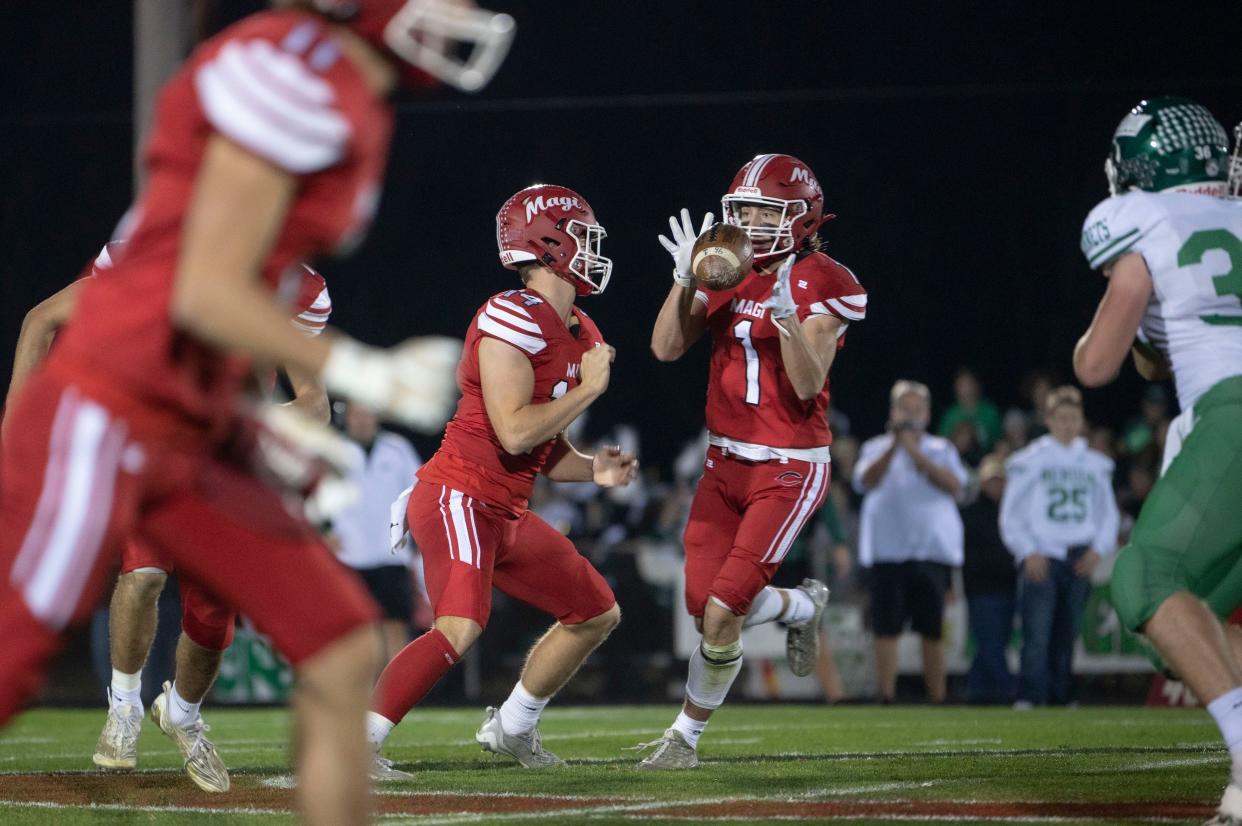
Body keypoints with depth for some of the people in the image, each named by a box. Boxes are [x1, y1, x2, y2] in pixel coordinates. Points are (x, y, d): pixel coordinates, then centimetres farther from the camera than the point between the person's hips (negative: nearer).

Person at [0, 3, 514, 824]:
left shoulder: (352, 102, 11)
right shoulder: (296, 77, -19)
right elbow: (205, 294, -21)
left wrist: (256, 417, 15)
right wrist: (361, 372, -18)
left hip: (190, 437, 10)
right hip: (101, 424, -10)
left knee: (344, 657, 5)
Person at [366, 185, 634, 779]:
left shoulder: (577, 335, 14)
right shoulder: (513, 319, -17)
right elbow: (514, 433, -23)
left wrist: (591, 469, 2)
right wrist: (590, 387, -14)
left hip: (503, 515, 10)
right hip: (458, 496, -10)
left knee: (598, 615, 18)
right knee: (458, 630, -29)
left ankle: (511, 729, 32)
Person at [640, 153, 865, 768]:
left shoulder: (826, 285, -11)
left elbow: (807, 385, -20)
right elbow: (666, 349, -4)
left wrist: (787, 313, -33)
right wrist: (685, 277, -17)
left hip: (789, 468, -6)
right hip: (725, 462, 6)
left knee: (722, 612, -10)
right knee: (705, 606, 3)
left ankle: (686, 736, 11)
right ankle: (803, 605, 34)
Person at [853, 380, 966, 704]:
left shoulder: (941, 450, 10)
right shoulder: (877, 448, 10)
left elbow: (954, 485, -8)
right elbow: (866, 480, -10)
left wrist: (916, 452, -16)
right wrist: (894, 446, -22)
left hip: (932, 551, 1)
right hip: (887, 552, 0)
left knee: (933, 630, 0)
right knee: (886, 628, -7)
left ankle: (937, 699, 3)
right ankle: (886, 697, -6)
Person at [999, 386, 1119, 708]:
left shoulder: (1095, 464, 14)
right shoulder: (1029, 460, 3)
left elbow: (1109, 514, 20)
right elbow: (1011, 514, 3)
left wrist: (1098, 550, 5)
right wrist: (1028, 552, -7)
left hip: (1080, 558, 4)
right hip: (1042, 558, -4)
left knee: (1067, 634, 5)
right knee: (1037, 633, -13)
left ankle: (1061, 697, 12)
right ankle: (1029, 698, -15)